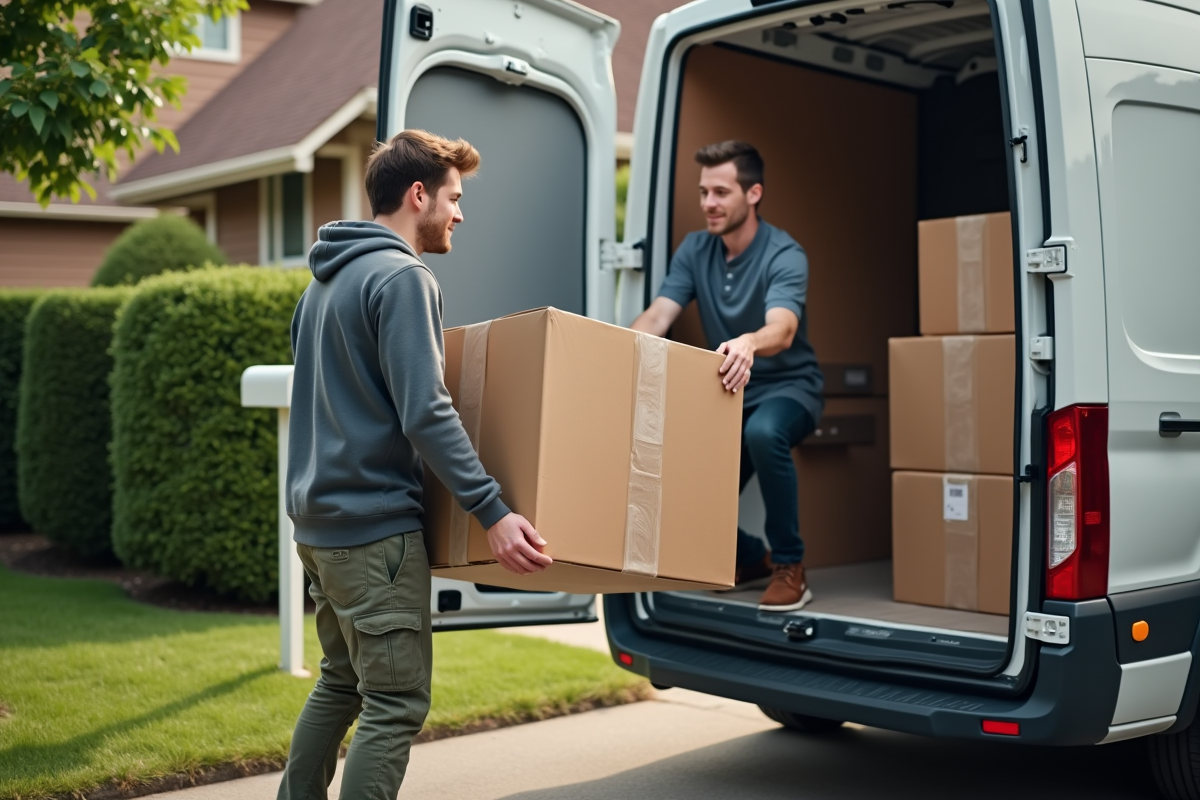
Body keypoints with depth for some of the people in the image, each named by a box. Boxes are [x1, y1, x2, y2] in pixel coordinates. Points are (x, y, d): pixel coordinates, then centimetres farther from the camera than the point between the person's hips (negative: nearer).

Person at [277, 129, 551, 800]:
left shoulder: (326, 280, 16)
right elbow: (425, 413, -22)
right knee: (397, 705, -4)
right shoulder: (403, 278, -13)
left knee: (342, 683, 21)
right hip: (376, 524, -10)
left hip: (318, 518, 10)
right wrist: (492, 511, -23)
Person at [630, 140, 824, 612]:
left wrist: (748, 344, -61)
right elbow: (658, 316, -13)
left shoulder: (784, 256, -20)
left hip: (788, 388, -5)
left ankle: (789, 568, -22)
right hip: (726, 394, 6)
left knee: (763, 431, -40)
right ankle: (751, 559, 27)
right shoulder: (694, 250, -2)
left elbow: (782, 330, -38)